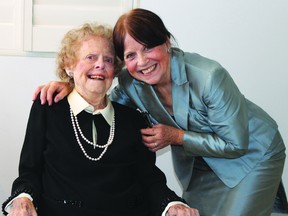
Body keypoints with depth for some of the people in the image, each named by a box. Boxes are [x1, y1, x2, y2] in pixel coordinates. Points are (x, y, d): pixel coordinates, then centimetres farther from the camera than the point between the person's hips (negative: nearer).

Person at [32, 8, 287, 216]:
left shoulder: (209, 77, -31)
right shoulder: (131, 82, -16)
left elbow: (235, 144, -23)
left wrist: (175, 137, -25)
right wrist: (68, 86, -18)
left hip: (252, 153, -5)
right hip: (201, 161, 5)